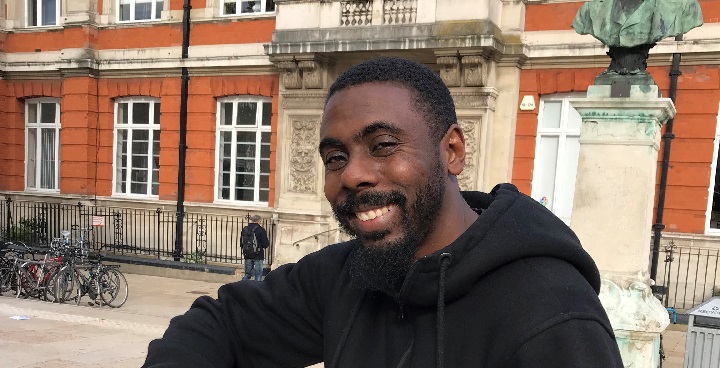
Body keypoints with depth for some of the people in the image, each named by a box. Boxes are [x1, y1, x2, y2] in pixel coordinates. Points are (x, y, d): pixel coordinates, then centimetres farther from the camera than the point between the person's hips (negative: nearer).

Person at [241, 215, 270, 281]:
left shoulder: (245, 229, 2)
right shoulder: (261, 230, -13)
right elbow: (266, 244, -12)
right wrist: (268, 241, 10)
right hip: (258, 256, -4)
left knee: (247, 274, 16)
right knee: (258, 275, 4)